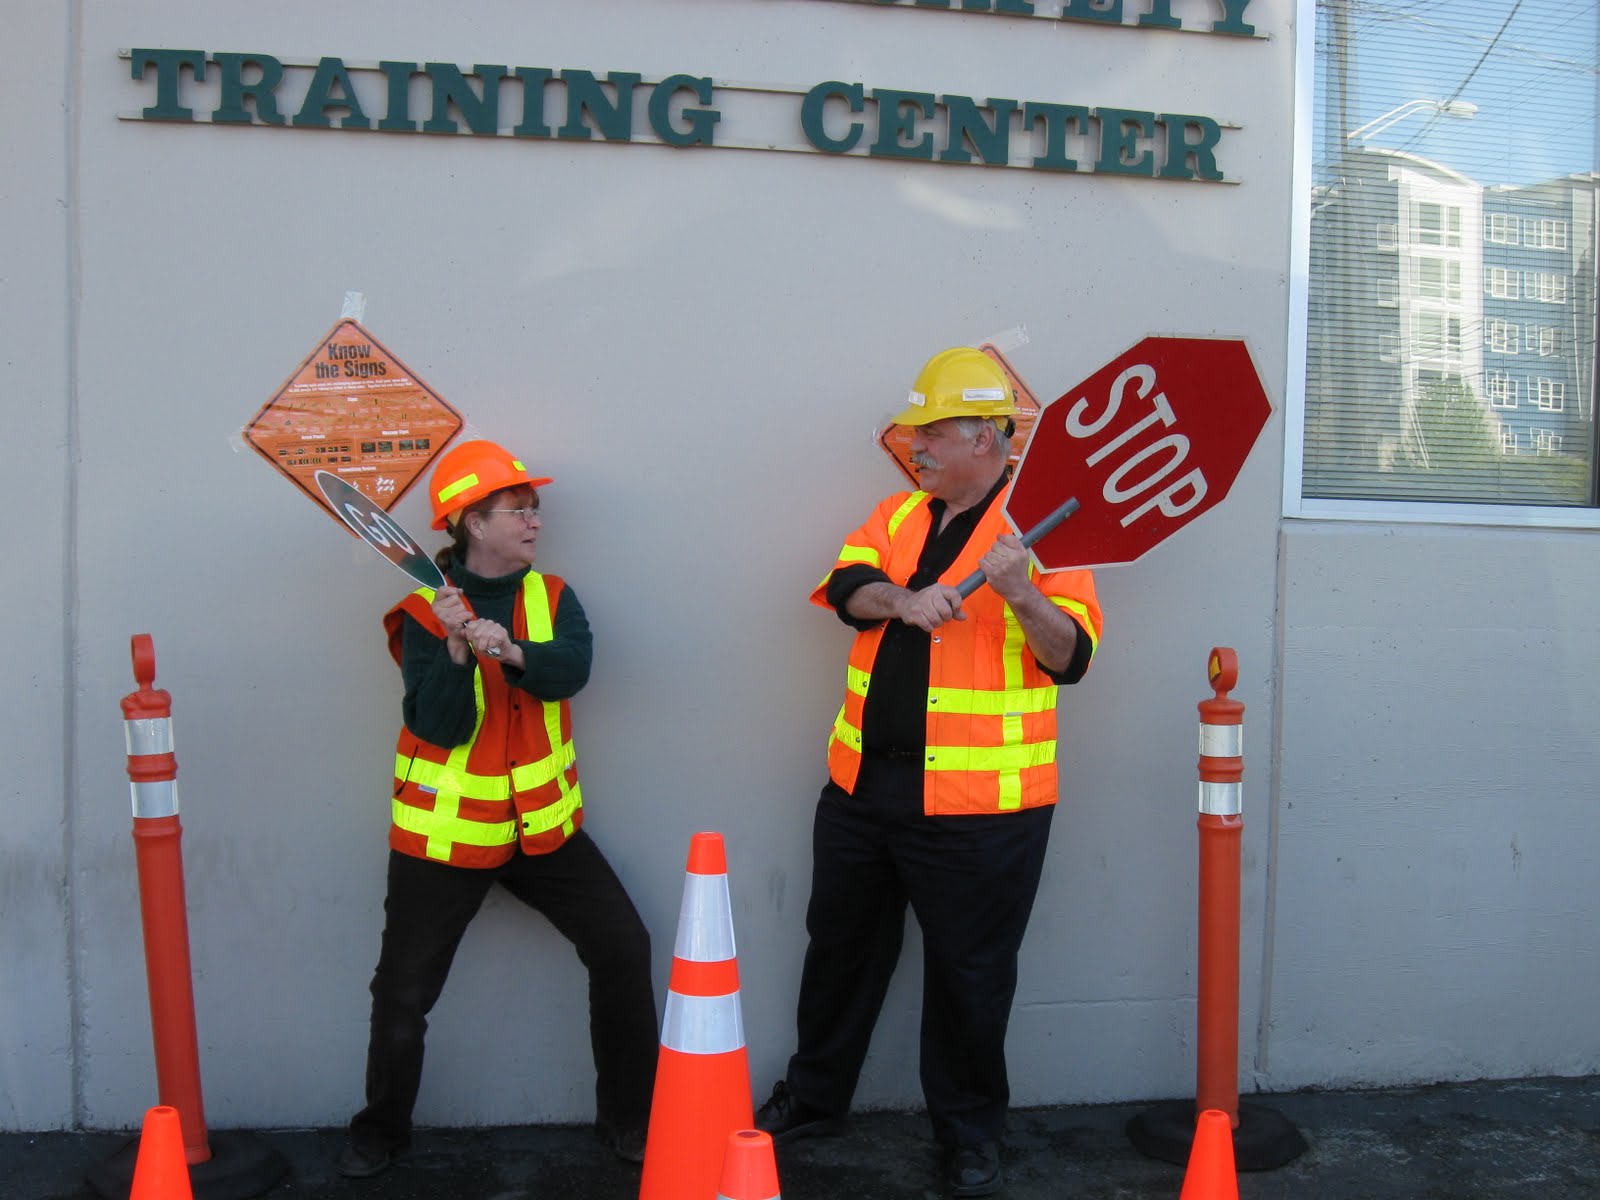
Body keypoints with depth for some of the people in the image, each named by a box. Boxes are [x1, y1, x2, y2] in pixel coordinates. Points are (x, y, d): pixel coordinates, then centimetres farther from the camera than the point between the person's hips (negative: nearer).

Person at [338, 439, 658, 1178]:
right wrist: (455, 646, -32)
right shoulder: (424, 612, -10)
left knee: (624, 949, -1)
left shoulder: (552, 596, 1)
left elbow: (572, 670, -19)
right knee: (404, 990, 6)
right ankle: (380, 1130, 31)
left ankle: (628, 1116, 16)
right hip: (445, 831, -3)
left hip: (543, 825, 3)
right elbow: (440, 727, -19)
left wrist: (510, 650, -36)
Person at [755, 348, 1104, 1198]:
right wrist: (904, 601, -25)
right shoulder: (898, 514, 11)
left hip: (976, 802, -5)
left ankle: (970, 1132, 29)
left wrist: (1022, 594, -30)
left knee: (968, 970, 7)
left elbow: (1071, 656, -13)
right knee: (839, 943, 19)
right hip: (863, 783, 6)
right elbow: (848, 584, -6)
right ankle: (812, 1097, 38)